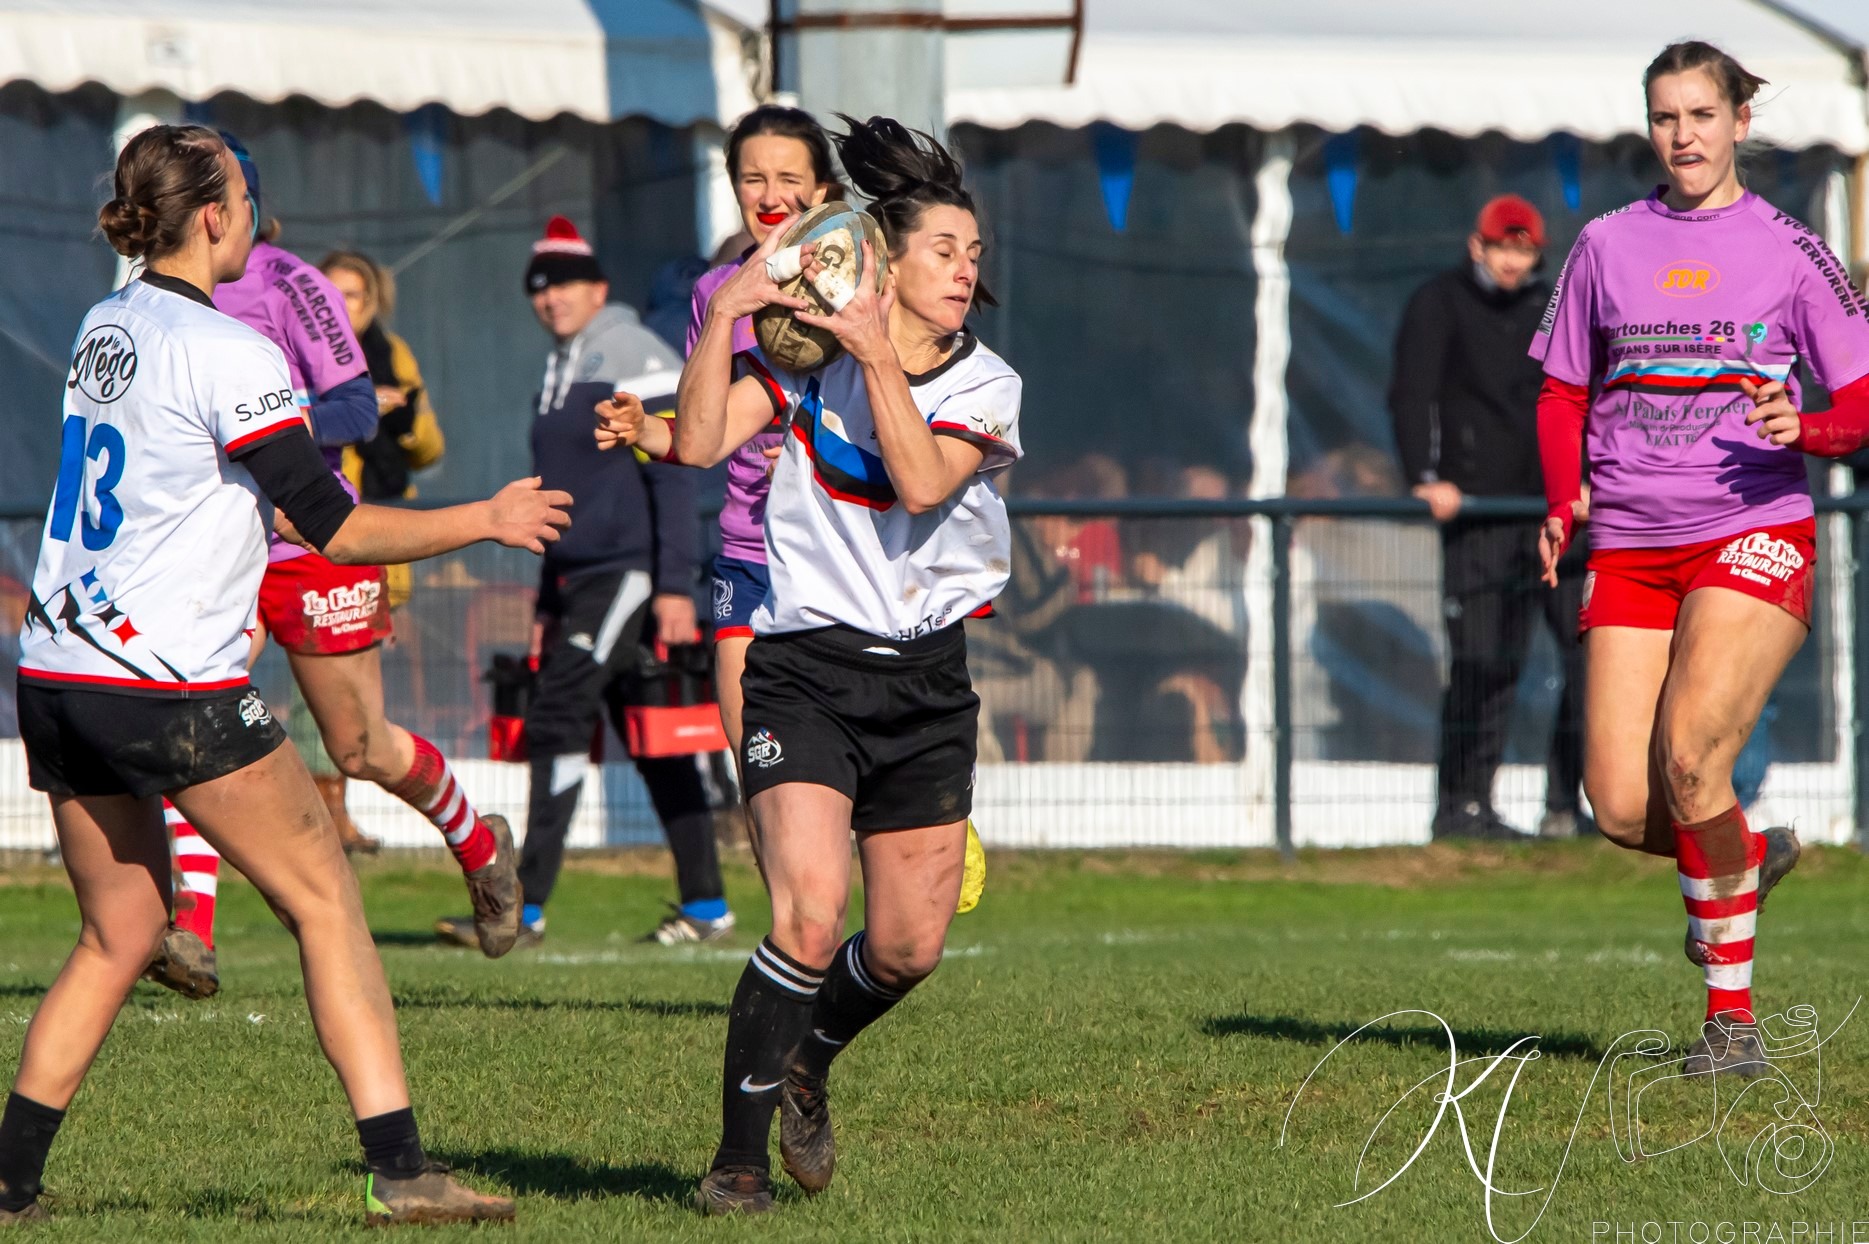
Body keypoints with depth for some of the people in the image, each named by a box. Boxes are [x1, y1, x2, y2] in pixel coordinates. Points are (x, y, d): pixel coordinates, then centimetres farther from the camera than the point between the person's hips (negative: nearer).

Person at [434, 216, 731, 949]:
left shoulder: (635, 358, -8)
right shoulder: (562, 372, 19)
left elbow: (673, 476, -14)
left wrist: (674, 586, -21)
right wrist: (548, 606, 23)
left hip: (630, 575, -9)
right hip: (580, 579, 9)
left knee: (559, 720, -15)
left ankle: (527, 908, -16)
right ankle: (705, 907, 14)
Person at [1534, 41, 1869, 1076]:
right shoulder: (1607, 246, 11)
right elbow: (1562, 396, 18)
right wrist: (1565, 502, 1)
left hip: (1755, 534, -3)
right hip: (1629, 547, 3)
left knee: (1690, 755, -23)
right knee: (1621, 807, -8)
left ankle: (1732, 1015, -11)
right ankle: (1747, 857, 27)